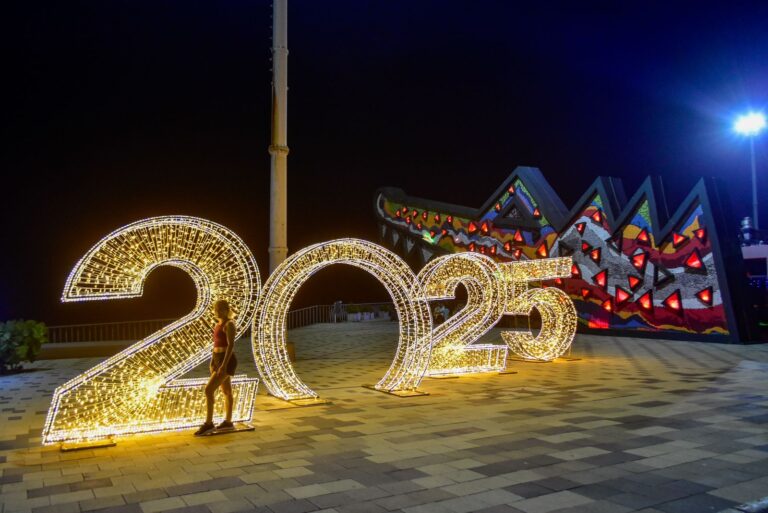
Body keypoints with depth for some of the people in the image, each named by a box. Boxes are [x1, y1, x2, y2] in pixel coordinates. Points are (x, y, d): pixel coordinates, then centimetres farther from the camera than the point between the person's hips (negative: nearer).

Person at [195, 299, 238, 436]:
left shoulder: (229, 324, -15)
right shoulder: (219, 324, 14)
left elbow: (231, 345, -22)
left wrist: (224, 365, -27)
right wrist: (213, 363, 20)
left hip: (226, 361, -10)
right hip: (218, 359, 10)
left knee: (208, 389, -13)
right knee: (226, 391, 15)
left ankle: (208, 423, -6)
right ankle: (228, 422, 24)